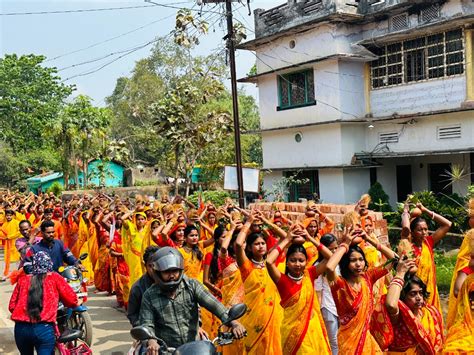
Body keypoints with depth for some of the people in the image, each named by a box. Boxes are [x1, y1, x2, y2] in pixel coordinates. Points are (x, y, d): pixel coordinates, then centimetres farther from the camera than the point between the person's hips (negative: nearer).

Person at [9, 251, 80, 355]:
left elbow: (12, 306, 15)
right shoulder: (54, 278, 6)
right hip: (44, 329, -4)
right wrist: (76, 303, 27)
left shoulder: (22, 280, 13)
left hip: (21, 328, 4)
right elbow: (71, 299, 5)